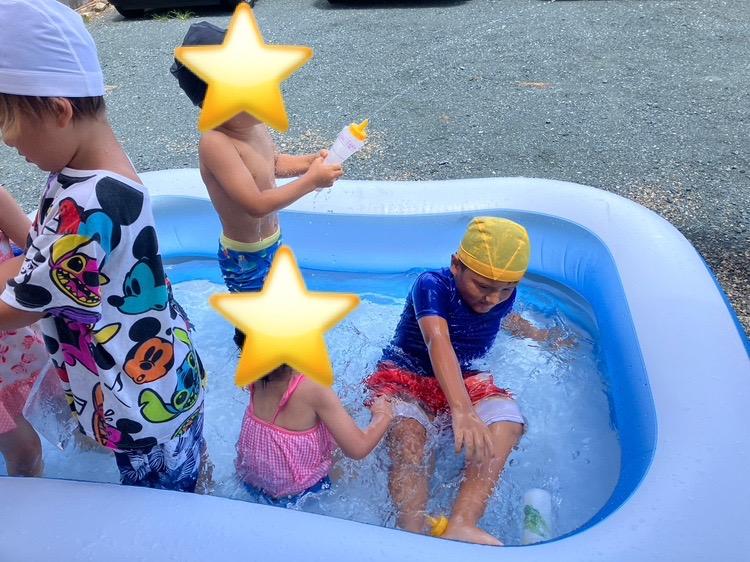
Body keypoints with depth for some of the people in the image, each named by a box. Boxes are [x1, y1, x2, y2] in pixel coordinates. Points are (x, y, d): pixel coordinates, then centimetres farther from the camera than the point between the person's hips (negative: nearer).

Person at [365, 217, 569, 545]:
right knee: (406, 439, -35)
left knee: (506, 426, -27)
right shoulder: (432, 285, -23)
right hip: (405, 377, -4)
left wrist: (536, 335, 41)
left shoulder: (502, 295, -3)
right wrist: (462, 412, -54)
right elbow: (438, 342, -40)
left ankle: (461, 526, -41)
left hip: (464, 380, 4)